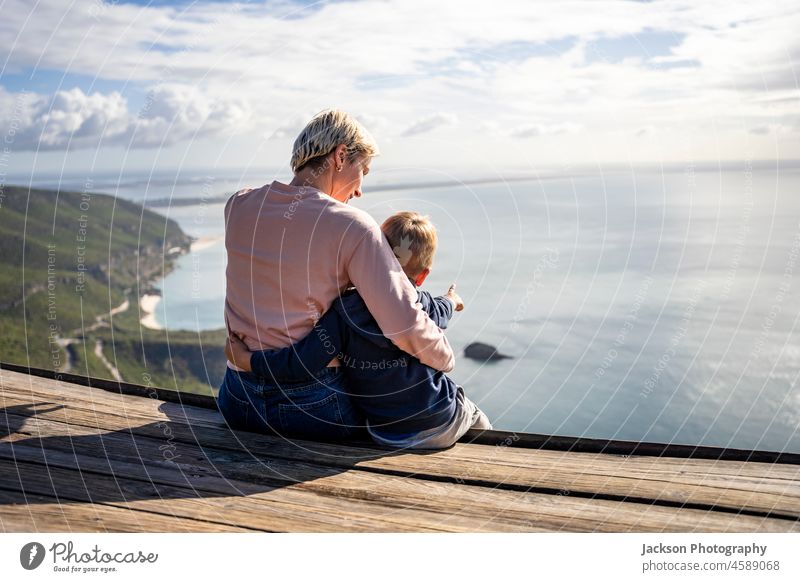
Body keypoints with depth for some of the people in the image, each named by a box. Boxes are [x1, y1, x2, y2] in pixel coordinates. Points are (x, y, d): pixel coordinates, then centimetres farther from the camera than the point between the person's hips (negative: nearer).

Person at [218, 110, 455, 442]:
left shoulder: (239, 206, -2)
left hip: (236, 402, 5)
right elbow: (404, 327, -21)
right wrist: (445, 359, -2)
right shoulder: (351, 227, -17)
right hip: (312, 410, -4)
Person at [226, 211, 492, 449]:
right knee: (480, 424, 35)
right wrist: (451, 301, 41)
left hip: (391, 438, 0)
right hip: (445, 424, 1)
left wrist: (245, 359, -11)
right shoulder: (423, 304, -8)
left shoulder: (341, 312, -20)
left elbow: (300, 362, -23)